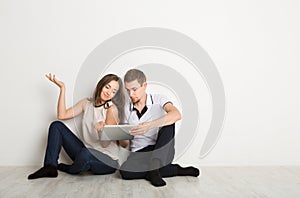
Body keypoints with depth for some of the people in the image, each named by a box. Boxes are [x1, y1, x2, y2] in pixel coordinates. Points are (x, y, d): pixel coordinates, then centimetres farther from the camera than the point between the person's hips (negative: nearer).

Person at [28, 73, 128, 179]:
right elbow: (62, 115, -1)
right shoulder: (87, 103, 6)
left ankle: (70, 169, -1)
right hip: (86, 151, 6)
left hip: (107, 161, -5)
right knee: (56, 125, 0)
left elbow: (105, 143, -15)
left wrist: (102, 130, -38)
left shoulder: (112, 108, -13)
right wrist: (62, 88, -1)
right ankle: (50, 167, -7)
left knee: (85, 154, -39)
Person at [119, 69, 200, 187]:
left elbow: (177, 115, -24)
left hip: (162, 152, -2)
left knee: (168, 123, -28)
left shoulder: (159, 100, 0)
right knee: (124, 172, -31)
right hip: (139, 153, 3)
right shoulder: (126, 110, 10)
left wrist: (150, 125, -37)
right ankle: (175, 170, -17)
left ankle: (153, 168, -29)